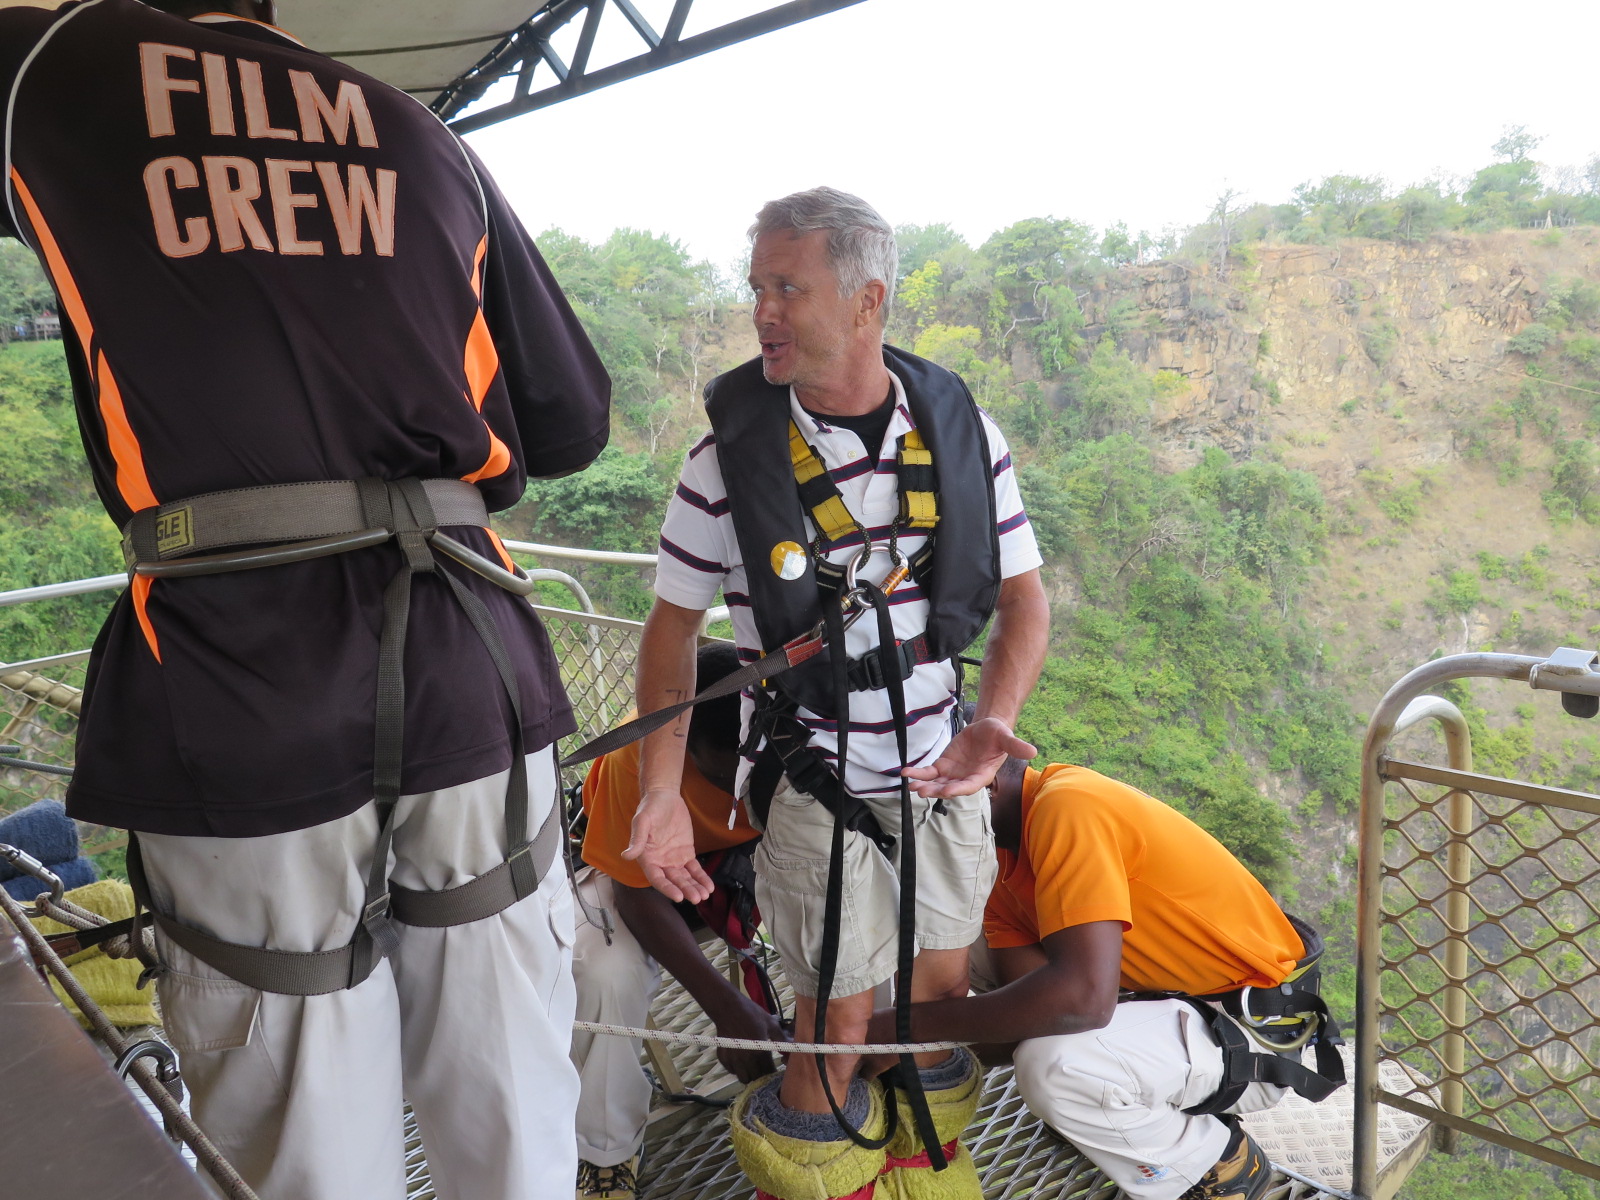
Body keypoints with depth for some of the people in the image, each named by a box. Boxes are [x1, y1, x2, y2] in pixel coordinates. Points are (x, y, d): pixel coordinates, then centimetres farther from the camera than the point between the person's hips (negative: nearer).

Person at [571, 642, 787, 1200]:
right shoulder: (641, 752, -35)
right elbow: (639, 893, -27)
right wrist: (728, 1007, -36)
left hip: (755, 853, 2)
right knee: (607, 972, -30)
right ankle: (605, 1151, -3)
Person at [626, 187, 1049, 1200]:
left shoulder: (963, 431, -6)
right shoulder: (730, 456, -12)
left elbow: (1023, 597, 1)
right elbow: (674, 624, -4)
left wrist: (992, 724, -16)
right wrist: (661, 791, -14)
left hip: (944, 771, 3)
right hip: (814, 777, -3)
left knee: (945, 983, 17)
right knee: (842, 1018, 4)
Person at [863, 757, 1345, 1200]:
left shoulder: (1066, 805, -27)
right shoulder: (1002, 850, 2)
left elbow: (1084, 997, -35)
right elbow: (1020, 982, -4)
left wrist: (905, 1026, -30)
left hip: (1258, 1034, -9)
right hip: (1184, 997, 9)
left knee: (1052, 1066, -32)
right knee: (974, 942, 4)